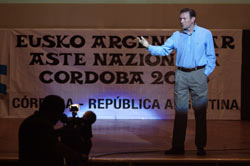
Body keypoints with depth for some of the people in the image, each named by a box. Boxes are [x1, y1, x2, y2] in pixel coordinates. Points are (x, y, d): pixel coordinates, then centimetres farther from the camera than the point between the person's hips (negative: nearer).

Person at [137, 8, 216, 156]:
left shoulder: (205, 34, 3)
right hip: (181, 75, 3)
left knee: (200, 112, -1)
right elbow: (163, 50, 3)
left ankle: (201, 146, 7)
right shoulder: (177, 35, 10)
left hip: (198, 74, -3)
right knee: (180, 111, 3)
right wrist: (148, 46, -12)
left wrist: (206, 74, -4)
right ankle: (178, 146, 7)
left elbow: (211, 56, 5)